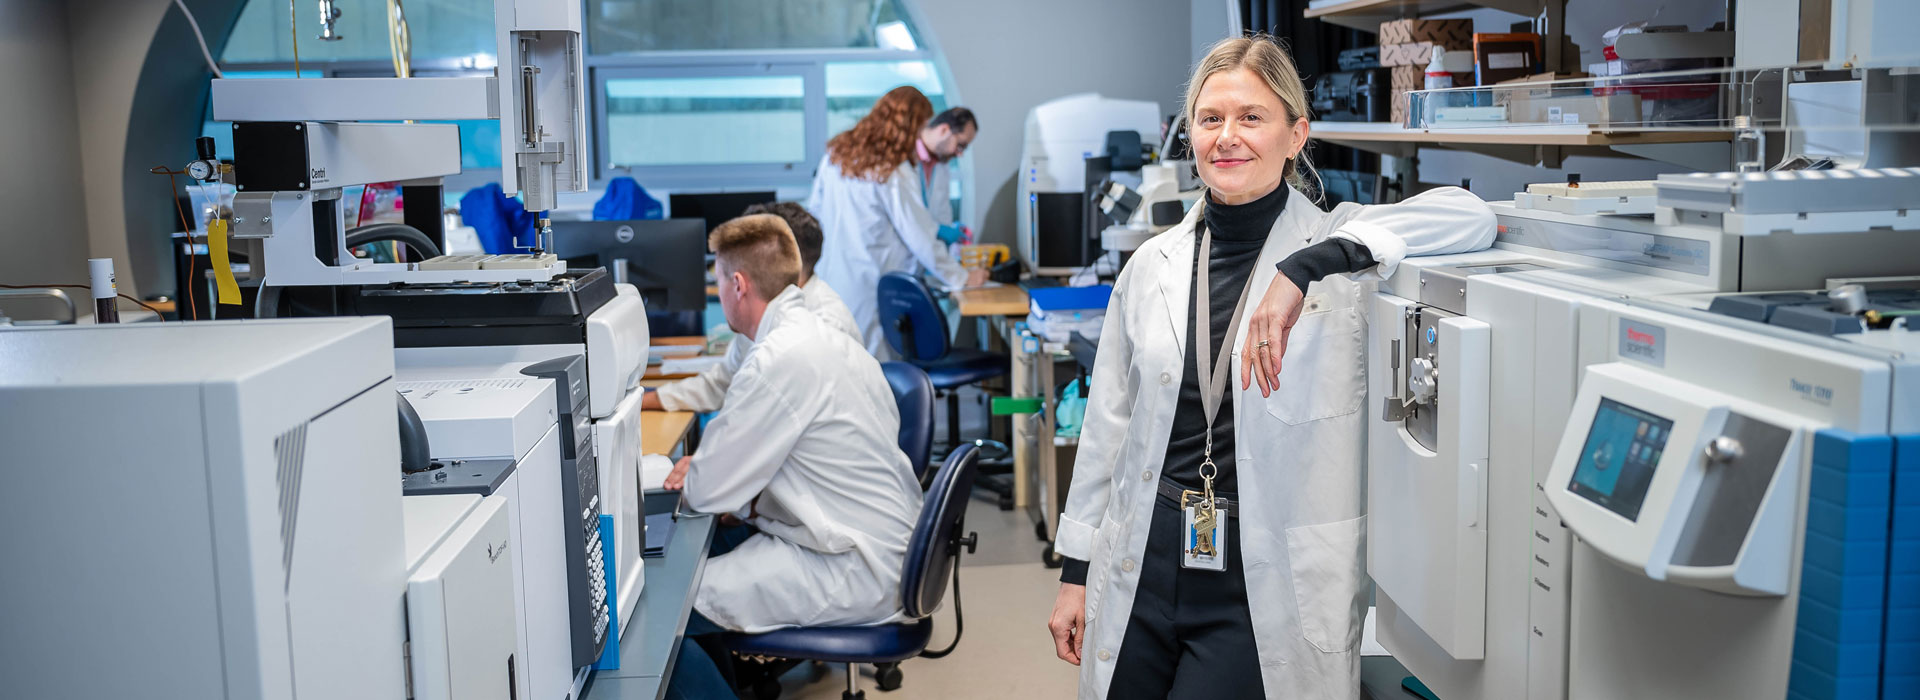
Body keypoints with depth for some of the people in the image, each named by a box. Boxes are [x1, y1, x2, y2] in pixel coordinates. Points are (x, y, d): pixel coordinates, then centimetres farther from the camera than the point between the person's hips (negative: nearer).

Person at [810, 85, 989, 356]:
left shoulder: (836, 154, 5)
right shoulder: (894, 174, -16)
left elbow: (814, 211, 14)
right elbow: (921, 238, -13)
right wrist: (962, 278, -2)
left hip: (830, 281, 7)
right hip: (868, 290, -7)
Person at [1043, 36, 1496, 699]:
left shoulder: (1336, 250, -4)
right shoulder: (1153, 265, 6)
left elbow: (1472, 217, -21)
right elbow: (1107, 425, 11)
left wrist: (1306, 268, -29)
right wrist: (1075, 571, 11)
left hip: (1270, 587, -3)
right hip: (1143, 570, 4)